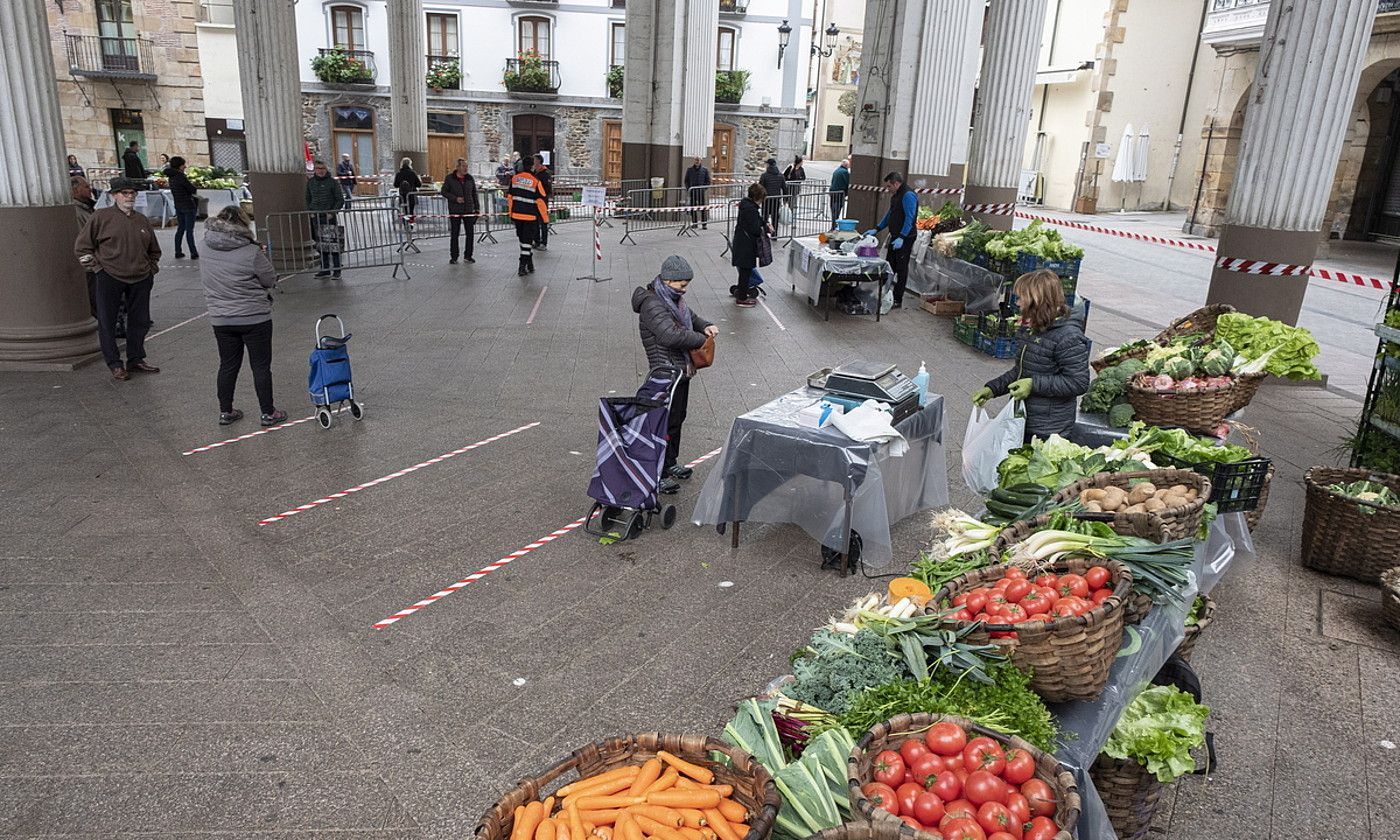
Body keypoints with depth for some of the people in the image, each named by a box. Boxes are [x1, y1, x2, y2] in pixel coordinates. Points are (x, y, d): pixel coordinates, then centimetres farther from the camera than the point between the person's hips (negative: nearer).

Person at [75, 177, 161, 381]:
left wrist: (151, 270, 15)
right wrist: (97, 268, -4)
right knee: (107, 322, 0)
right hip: (110, 278, -4)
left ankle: (135, 360, 23)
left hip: (140, 280, 5)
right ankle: (114, 364, 9)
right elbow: (81, 247, 1)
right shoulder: (101, 216, -2)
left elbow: (154, 251, 26)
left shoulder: (142, 220, 13)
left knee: (140, 321, 10)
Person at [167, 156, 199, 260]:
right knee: (189, 230, -4)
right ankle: (193, 253, -1)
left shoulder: (172, 177, 8)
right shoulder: (181, 176, -18)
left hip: (178, 206, 8)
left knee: (180, 228, 15)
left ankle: (177, 252, 16)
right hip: (188, 205, -8)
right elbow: (192, 189, -15)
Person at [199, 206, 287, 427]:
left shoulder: (207, 251, -1)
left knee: (227, 365, 16)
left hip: (220, 321, 5)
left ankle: (225, 412, 23)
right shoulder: (251, 253, -19)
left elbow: (207, 280, 11)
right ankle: (268, 413, 11)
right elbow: (270, 280, -9)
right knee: (261, 365, 5)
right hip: (254, 318, -5)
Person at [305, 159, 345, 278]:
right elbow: (308, 199, 19)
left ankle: (336, 270, -4)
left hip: (329, 217, -5)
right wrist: (310, 211, 6)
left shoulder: (332, 182, -4)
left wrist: (332, 212, -12)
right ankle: (325, 269, 16)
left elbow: (340, 200, -3)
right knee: (321, 245, 9)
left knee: (333, 244, -8)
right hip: (316, 218, 5)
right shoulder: (310, 182, 9)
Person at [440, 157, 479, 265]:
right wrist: (455, 198, -15)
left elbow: (474, 194, 13)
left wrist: (477, 208, 8)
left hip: (469, 210, 3)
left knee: (470, 233, 3)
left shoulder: (470, 178, 7)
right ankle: (454, 257, 10)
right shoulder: (449, 178, -2)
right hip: (455, 211, -3)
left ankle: (468, 256, 15)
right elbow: (444, 192, -1)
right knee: (454, 234, 1)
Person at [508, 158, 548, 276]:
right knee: (527, 241, 1)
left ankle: (530, 266, 24)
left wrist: (511, 214, 17)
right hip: (530, 217, -4)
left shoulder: (514, 178, 1)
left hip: (517, 215, 4)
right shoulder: (535, 181, -10)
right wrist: (545, 218, -1)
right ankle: (523, 267, -2)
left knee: (523, 240, 15)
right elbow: (541, 201, -9)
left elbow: (511, 197, 7)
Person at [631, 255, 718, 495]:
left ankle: (670, 464, 35)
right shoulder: (652, 305, -21)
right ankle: (658, 474, 6)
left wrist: (705, 326, 5)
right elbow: (670, 335, -34)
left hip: (681, 372, 10)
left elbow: (690, 317, 27)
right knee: (666, 424, -4)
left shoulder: (673, 299, 12)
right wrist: (701, 339, -21)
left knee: (677, 419, 20)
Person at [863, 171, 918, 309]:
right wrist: (876, 229, 19)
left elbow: (909, 218, -23)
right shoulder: (896, 195, 15)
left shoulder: (908, 195, -17)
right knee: (889, 267, 12)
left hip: (904, 239, -10)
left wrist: (902, 238, -27)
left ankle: (898, 300, 2)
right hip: (895, 237, 10)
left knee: (901, 269, -3)